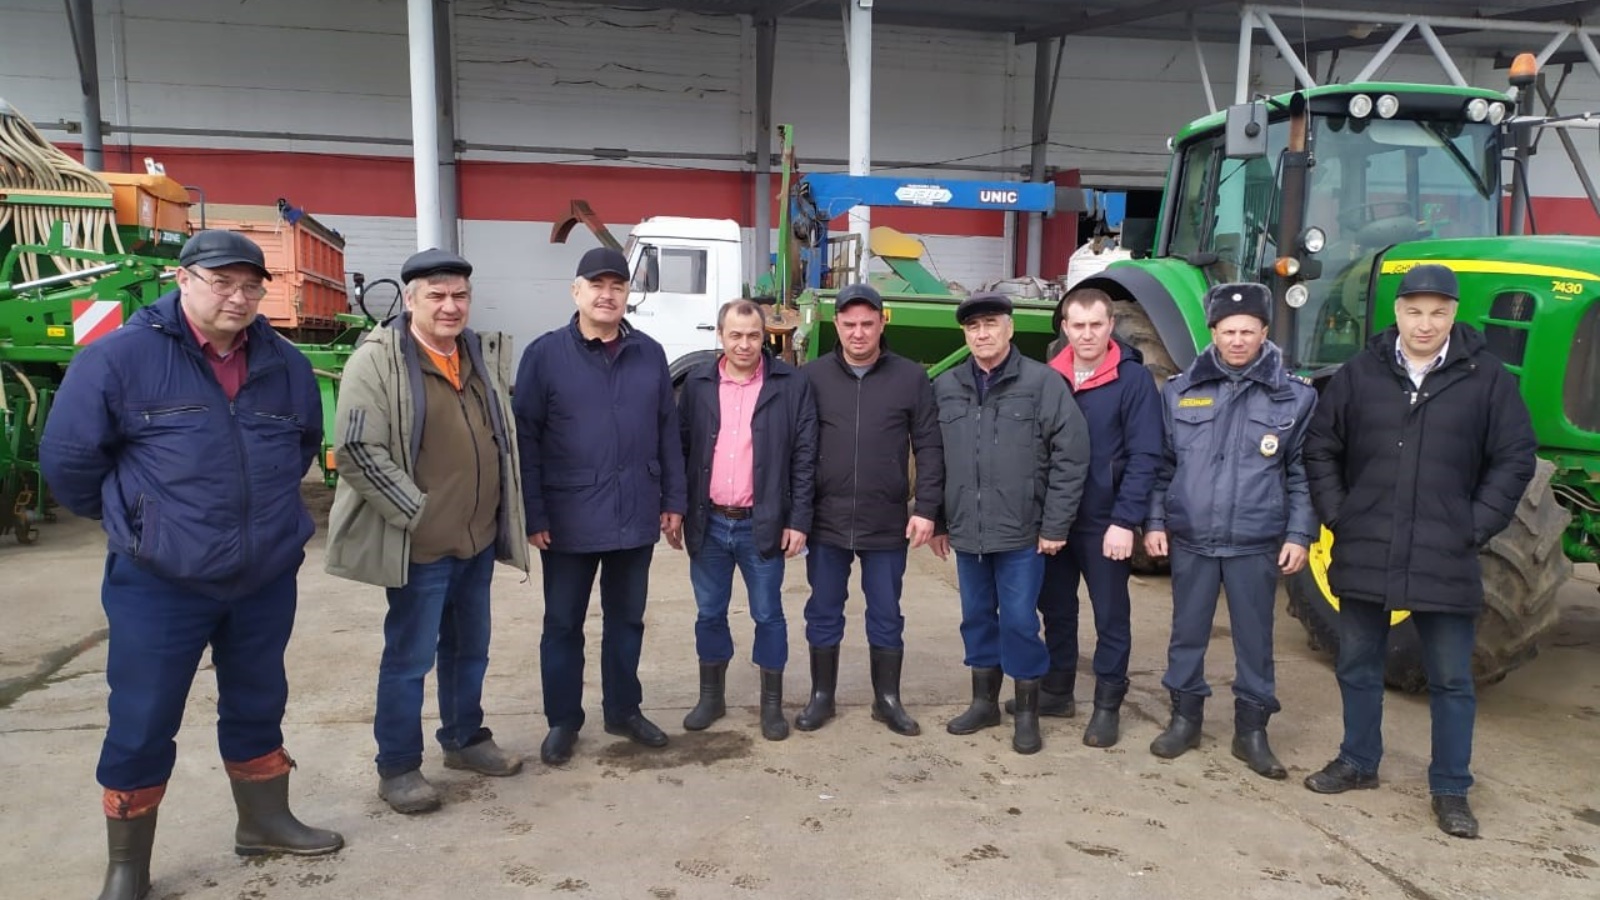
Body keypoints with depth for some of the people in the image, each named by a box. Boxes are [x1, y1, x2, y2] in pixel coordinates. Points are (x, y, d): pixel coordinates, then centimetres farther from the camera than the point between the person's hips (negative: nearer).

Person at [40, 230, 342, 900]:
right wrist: (133, 520, 6)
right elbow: (67, 458, -5)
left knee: (257, 707, 18)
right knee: (141, 724, 6)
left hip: (268, 579, 4)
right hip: (158, 583, -4)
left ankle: (264, 821, 37)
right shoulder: (119, 356, -11)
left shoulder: (285, 365, 3)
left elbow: (305, 446, 21)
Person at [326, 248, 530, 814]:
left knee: (470, 648, 19)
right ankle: (397, 768, 21)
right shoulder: (378, 360, -13)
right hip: (422, 545, -7)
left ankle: (464, 739, 37)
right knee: (409, 657, 5)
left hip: (479, 538, 7)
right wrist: (417, 512, -17)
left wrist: (503, 514, 10)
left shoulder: (484, 354, 8)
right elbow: (356, 451, -19)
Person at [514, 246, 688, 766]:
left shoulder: (650, 354, 5)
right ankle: (563, 721, 25)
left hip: (636, 516, 3)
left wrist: (673, 501, 6)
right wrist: (534, 515, -9)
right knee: (563, 623, 10)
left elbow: (668, 432, 8)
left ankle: (623, 711, 31)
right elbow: (525, 439, -6)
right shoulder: (545, 354, -5)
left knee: (627, 619, 15)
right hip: (569, 518, -3)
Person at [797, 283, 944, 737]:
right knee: (824, 613, 12)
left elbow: (930, 447, 0)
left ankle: (888, 699, 26)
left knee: (886, 616, 11)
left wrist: (926, 507, -7)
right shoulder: (813, 376, 0)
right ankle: (821, 696, 27)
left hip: (888, 524, 0)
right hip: (826, 521, 1)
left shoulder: (911, 377, -1)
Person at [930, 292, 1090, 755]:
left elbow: (1071, 457, -9)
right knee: (977, 618, 15)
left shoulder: (1044, 383, -7)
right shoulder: (945, 388, 6)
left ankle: (1027, 712, 19)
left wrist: (1055, 526, -10)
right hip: (966, 532, 4)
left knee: (1019, 621, 2)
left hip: (1022, 534, -4)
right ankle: (984, 702, 31)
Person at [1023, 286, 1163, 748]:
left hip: (1105, 523, -4)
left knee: (1111, 617, 7)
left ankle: (1107, 705, 20)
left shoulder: (1134, 380, -9)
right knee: (1056, 610, 16)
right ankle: (1056, 690, 32)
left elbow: (1145, 457, -13)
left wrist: (1125, 522, -18)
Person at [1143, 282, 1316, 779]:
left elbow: (1302, 474, 0)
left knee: (1254, 638, 10)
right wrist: (1155, 521, 1)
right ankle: (1185, 716, 28)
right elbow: (1162, 464, 5)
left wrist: (1299, 535, -5)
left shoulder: (1294, 396, -2)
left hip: (1257, 543, -1)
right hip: (1190, 539, 1)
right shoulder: (1180, 390, 1)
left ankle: (1252, 729, 25)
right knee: (1188, 632, 13)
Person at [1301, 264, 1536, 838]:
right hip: (1365, 552, 2)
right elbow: (1320, 446, 6)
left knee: (1451, 679, 9)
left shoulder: (1486, 377, -3)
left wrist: (1477, 528, -6)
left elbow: (1516, 458, 0)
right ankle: (1358, 762, 32)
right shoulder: (1361, 373, 1)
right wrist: (1337, 513, -1)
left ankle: (1451, 790, 23)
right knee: (1358, 666, 14)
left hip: (1445, 559, -1)